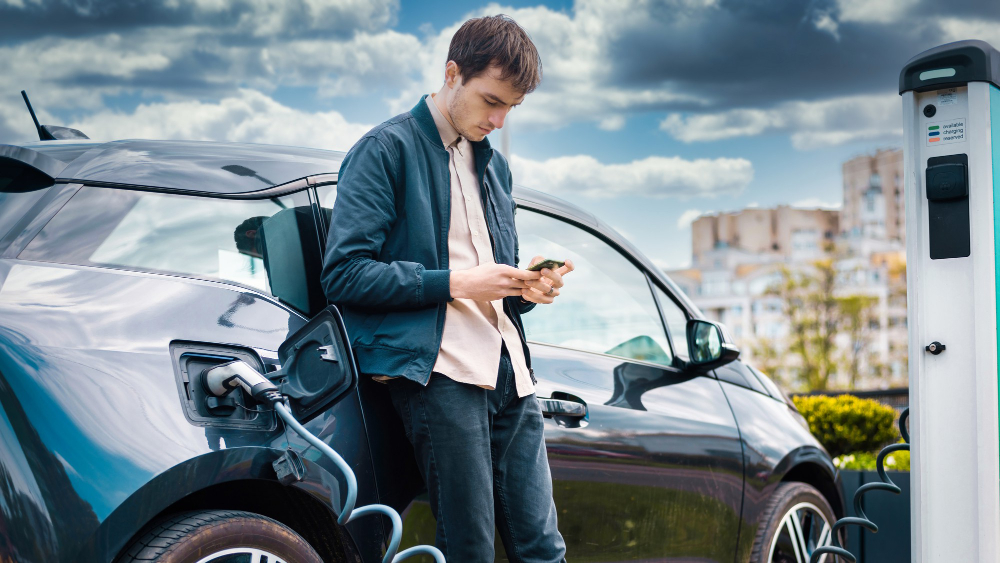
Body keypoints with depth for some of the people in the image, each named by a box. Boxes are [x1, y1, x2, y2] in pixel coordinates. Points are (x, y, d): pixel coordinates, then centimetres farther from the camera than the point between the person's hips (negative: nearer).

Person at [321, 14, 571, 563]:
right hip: (440, 371, -7)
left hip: (508, 368, 7)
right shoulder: (387, 149, 0)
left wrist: (527, 288, 6)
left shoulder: (493, 164, 25)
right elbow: (343, 272, -9)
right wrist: (453, 282, -14)